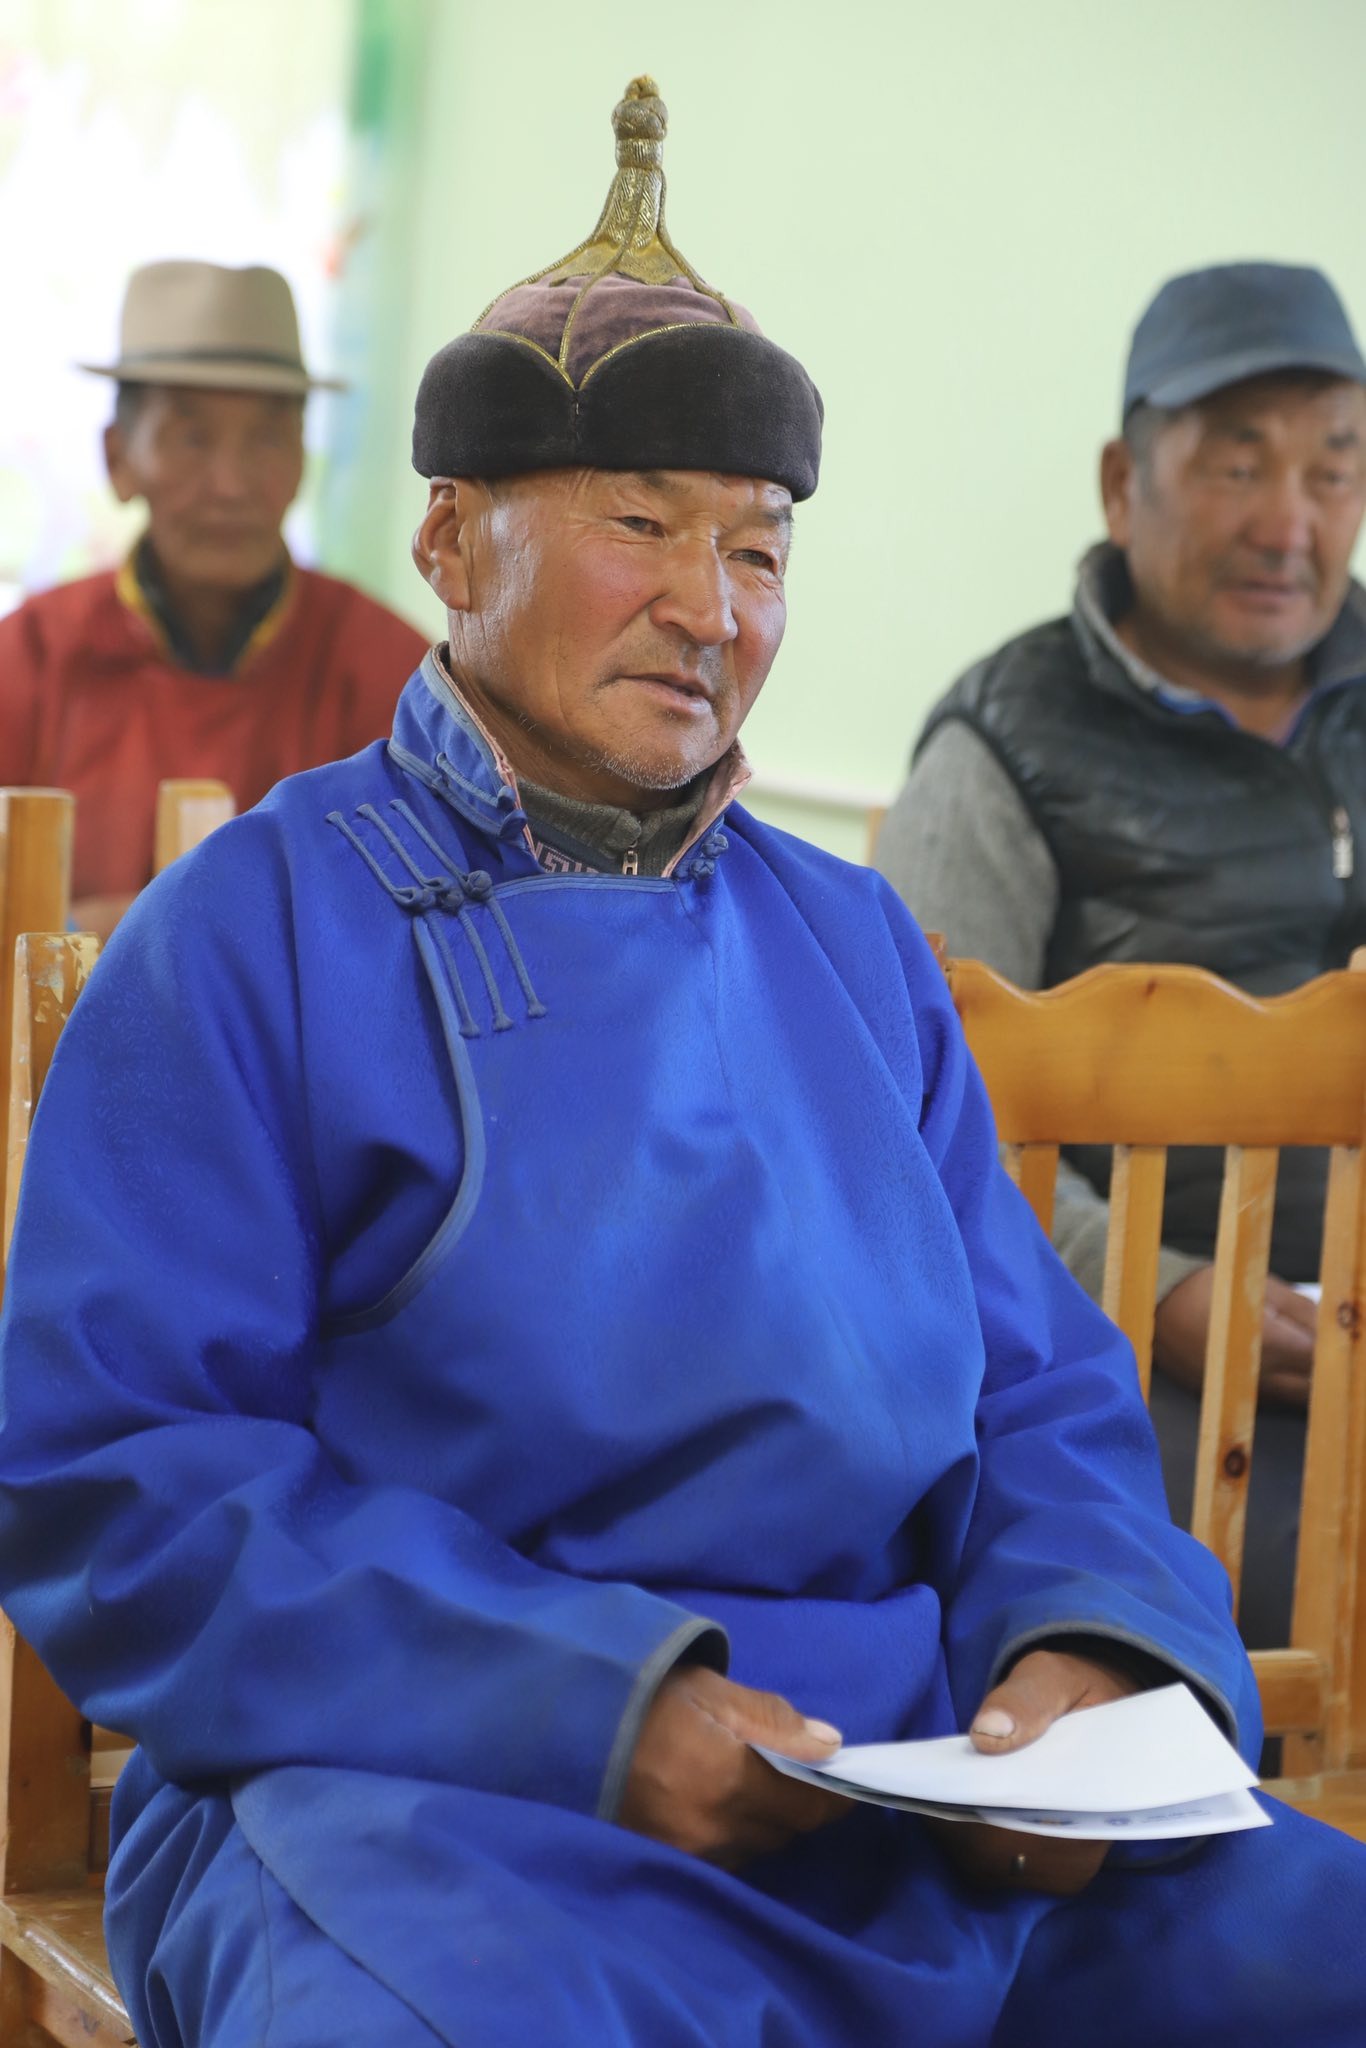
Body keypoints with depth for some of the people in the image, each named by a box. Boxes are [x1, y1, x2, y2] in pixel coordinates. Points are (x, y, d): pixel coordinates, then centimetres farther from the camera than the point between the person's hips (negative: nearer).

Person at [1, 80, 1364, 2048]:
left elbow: (1040, 1392, 18)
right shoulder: (263, 923, 4)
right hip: (429, 1800, -5)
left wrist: (1084, 1653, -6)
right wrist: (593, 1702, -17)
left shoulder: (854, 944, 21)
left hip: (939, 1810, 5)